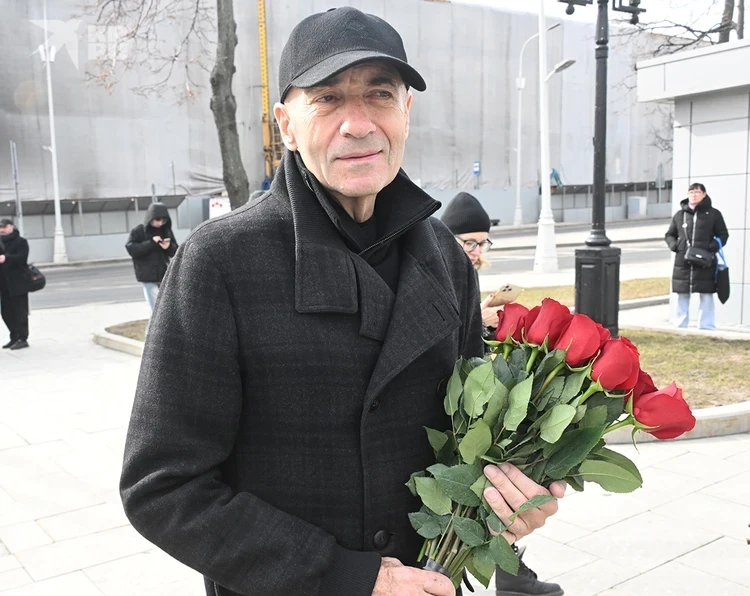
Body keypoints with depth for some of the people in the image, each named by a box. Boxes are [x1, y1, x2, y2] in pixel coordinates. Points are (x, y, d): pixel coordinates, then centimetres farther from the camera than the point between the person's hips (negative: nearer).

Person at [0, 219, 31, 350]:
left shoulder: (20, 241, -4)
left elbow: (21, 257, -19)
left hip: (18, 283, -7)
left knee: (20, 312, -4)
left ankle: (22, 339, 0)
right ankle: (15, 338, 18)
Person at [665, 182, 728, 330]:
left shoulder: (713, 214, 5)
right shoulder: (680, 214, 11)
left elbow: (723, 235, 6)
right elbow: (669, 235, 18)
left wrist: (712, 247, -12)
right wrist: (674, 245, -3)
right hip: (682, 263, 2)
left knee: (706, 296, 1)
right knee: (682, 296, 7)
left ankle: (707, 328, 8)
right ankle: (679, 328, 15)